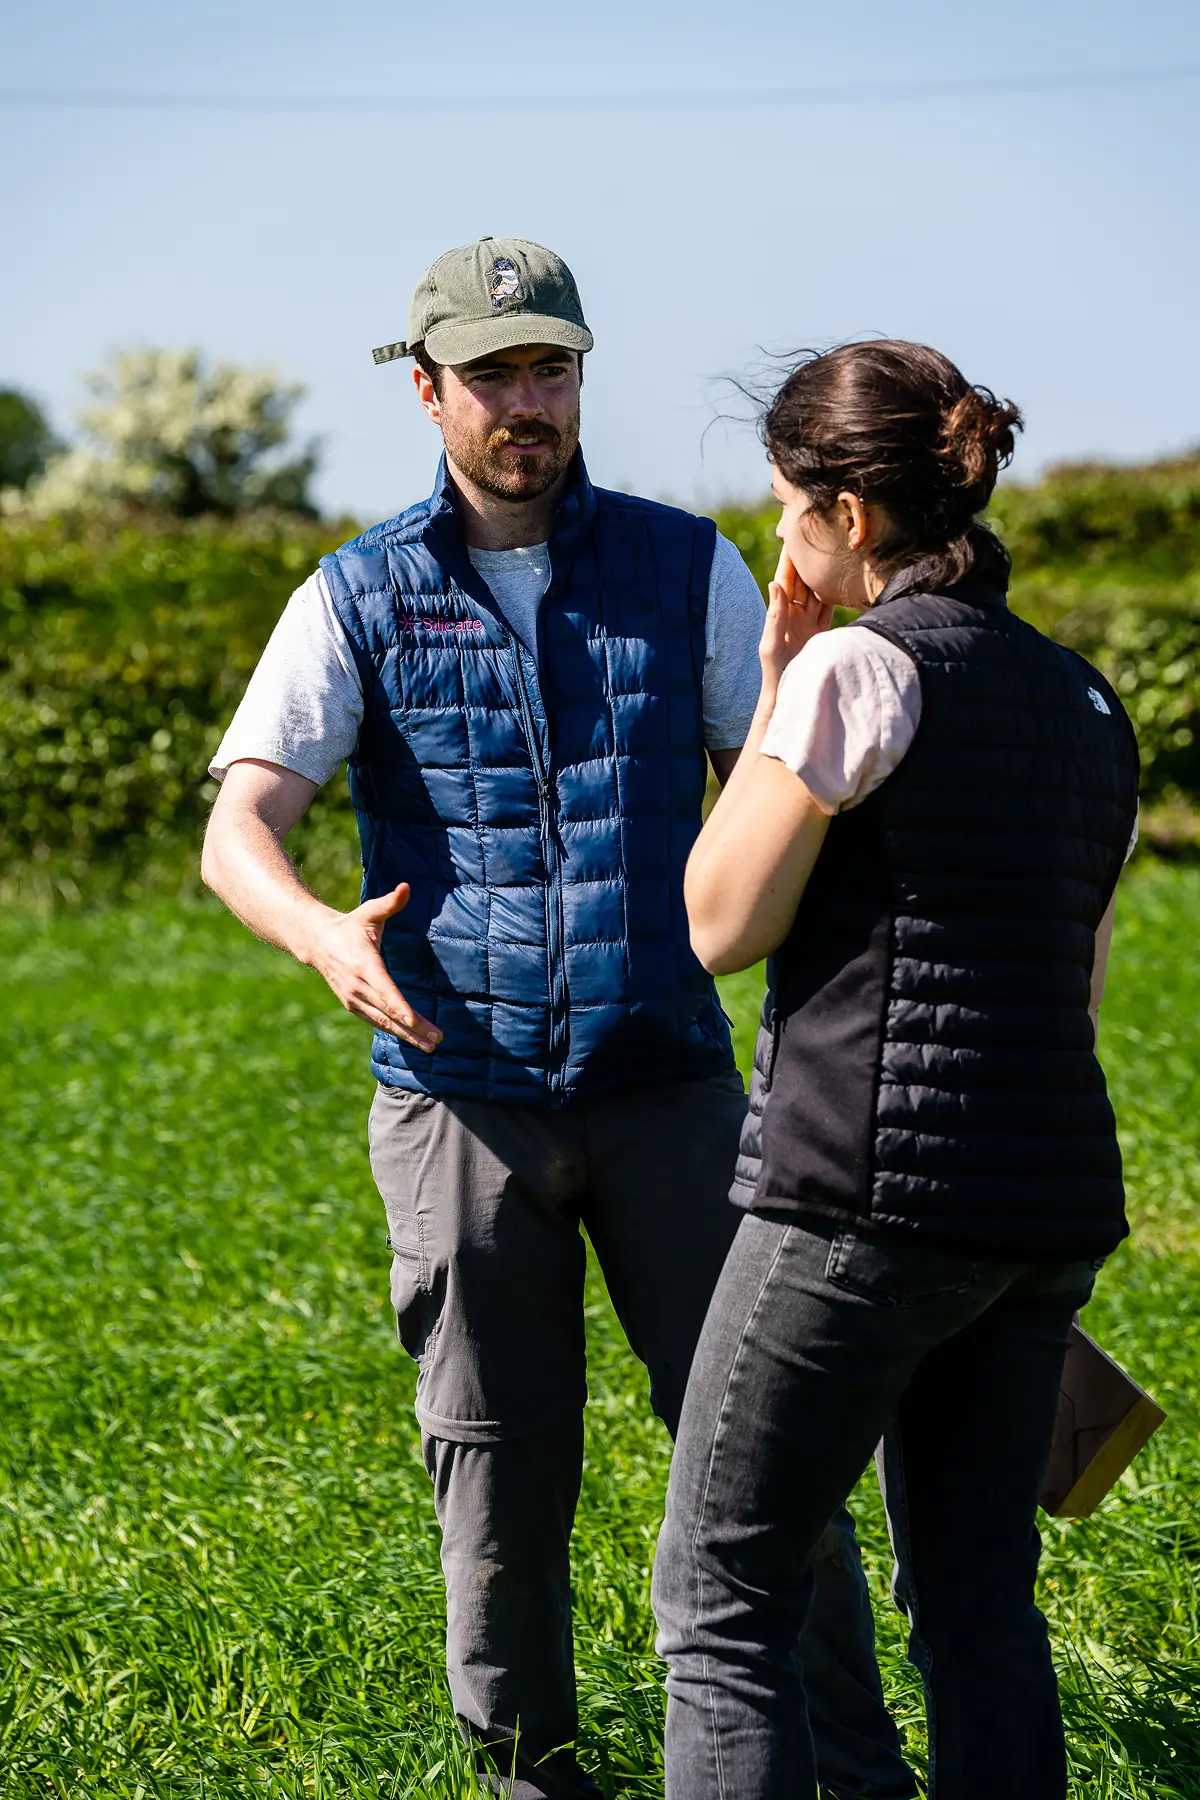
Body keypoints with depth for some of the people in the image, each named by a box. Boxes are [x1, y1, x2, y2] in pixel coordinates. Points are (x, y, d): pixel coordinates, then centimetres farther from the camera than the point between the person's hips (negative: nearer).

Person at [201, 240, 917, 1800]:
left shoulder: (686, 567, 3)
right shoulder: (359, 600, 0)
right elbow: (236, 833, -9)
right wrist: (323, 932, -31)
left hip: (665, 1087, 0)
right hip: (462, 1096, 0)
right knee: (502, 1467, 7)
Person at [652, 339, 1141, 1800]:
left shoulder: (864, 665, -10)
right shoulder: (1083, 699, 14)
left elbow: (721, 925, -4)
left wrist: (778, 688, 2)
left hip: (871, 1195, -8)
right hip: (1052, 1196, 8)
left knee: (722, 1599, 1)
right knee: (978, 1601, 16)